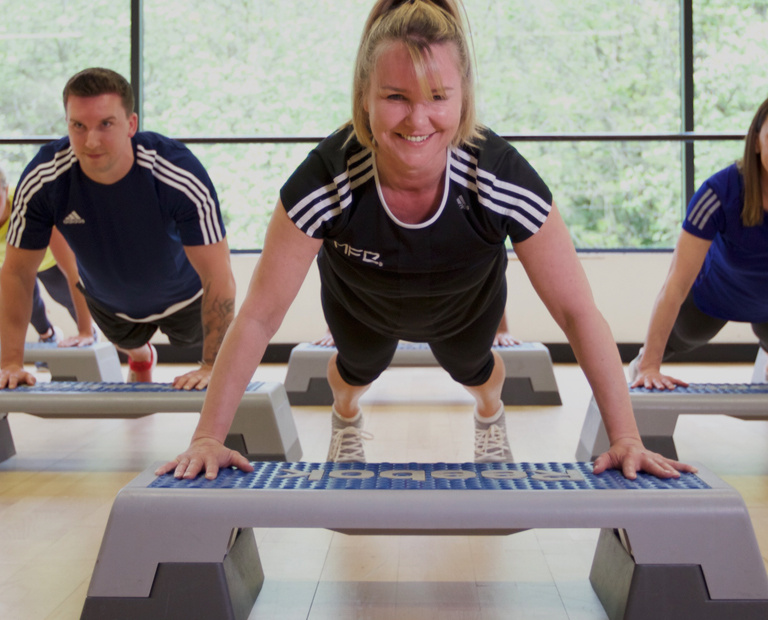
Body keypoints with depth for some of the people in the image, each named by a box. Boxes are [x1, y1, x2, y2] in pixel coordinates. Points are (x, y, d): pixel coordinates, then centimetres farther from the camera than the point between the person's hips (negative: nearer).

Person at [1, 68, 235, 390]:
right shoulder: (42, 181, -34)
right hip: (107, 301, 3)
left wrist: (213, 367, -41)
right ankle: (141, 359, 72)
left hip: (182, 298, -3)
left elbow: (218, 277, -38)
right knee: (128, 344, 34)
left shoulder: (181, 177, -42)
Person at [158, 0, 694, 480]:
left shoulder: (503, 177, -42)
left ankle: (491, 419, 71)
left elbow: (578, 311, -35)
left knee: (472, 368, 32)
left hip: (466, 307, 1)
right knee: (359, 368, 30)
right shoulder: (327, 180, -42)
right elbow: (259, 316, -34)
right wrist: (209, 438, -35)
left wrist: (626, 438, -37)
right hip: (363, 307, 0)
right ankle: (345, 423, 70)